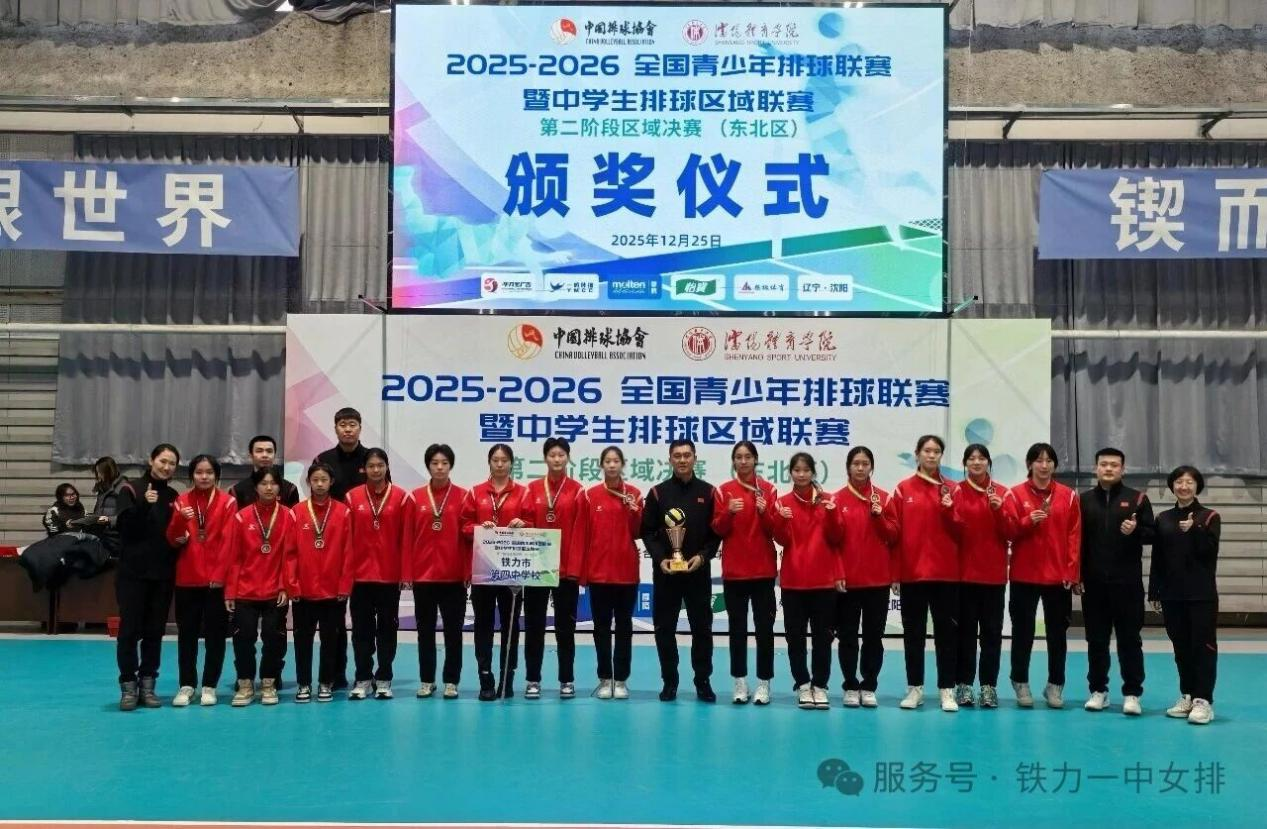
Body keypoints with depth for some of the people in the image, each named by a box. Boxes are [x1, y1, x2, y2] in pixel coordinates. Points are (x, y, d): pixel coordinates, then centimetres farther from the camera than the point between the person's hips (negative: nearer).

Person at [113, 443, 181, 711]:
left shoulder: (173, 496, 11)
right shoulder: (131, 489, -2)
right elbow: (123, 526, -15)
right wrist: (143, 505, -28)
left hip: (163, 573, 4)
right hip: (133, 572, -4)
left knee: (155, 631, 6)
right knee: (130, 629, -3)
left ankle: (147, 684, 13)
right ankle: (128, 686, 4)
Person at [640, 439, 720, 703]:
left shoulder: (708, 492, 5)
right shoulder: (658, 492, 4)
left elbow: (717, 531, 3)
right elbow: (647, 531, 2)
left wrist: (703, 556, -11)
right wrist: (659, 558, -12)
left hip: (698, 572, 0)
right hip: (665, 572, 0)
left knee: (702, 628, 3)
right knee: (664, 628, 4)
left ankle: (703, 682, 12)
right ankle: (669, 682, 14)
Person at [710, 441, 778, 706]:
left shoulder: (768, 489, 3)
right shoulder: (723, 491, 3)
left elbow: (774, 531, 0)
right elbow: (718, 530, 0)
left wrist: (764, 512, -18)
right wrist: (729, 512, -18)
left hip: (763, 570, 0)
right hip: (734, 570, 0)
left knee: (764, 627, -1)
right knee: (737, 627, 4)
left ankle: (764, 683, 5)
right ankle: (740, 683, 11)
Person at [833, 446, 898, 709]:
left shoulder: (884, 498, 4)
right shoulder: (838, 499, 0)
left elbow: (892, 537, 1)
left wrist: (879, 516, -15)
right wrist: (835, 573, -9)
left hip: (877, 579, 1)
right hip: (847, 579, -1)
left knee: (874, 636, 5)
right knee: (847, 636, 3)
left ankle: (869, 687, 14)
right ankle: (851, 687, 13)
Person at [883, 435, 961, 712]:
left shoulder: (952, 489, 5)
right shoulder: (903, 490, 3)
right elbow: (893, 531, 1)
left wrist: (950, 509, -16)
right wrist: (894, 572, -4)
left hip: (946, 573, 0)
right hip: (912, 572, 0)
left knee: (947, 632, 2)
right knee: (913, 632, 7)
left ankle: (947, 690, 9)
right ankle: (914, 688, 15)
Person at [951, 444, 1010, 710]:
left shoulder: (1001, 493, 6)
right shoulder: (956, 492, 3)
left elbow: (1009, 534, 1)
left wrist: (999, 510, -14)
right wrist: (951, 514, -20)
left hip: (994, 573, 1)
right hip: (964, 571, -1)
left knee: (992, 629, 3)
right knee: (965, 629, 1)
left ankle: (989, 685, 9)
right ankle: (964, 684, 7)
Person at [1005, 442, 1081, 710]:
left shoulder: (1068, 495, 5)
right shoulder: (1016, 494, 0)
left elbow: (1075, 536, 3)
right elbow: (1009, 532, -3)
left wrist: (1072, 571, -3)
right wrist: (1029, 521, -21)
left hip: (1059, 575, 1)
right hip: (1025, 575, -1)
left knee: (1057, 632, 6)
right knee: (1023, 631, 4)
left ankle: (1055, 686, 16)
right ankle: (1021, 684, 15)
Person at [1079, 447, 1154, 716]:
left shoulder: (1137, 498, 3)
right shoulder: (1084, 500, 8)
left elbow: (1152, 533, 3)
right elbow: (1076, 539, 6)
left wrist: (1136, 531, -19)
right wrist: (1076, 575, -1)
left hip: (1127, 582, -2)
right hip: (1093, 582, 2)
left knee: (1130, 639, 1)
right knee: (1096, 639, 8)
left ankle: (1132, 693, 6)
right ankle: (1098, 690, 17)